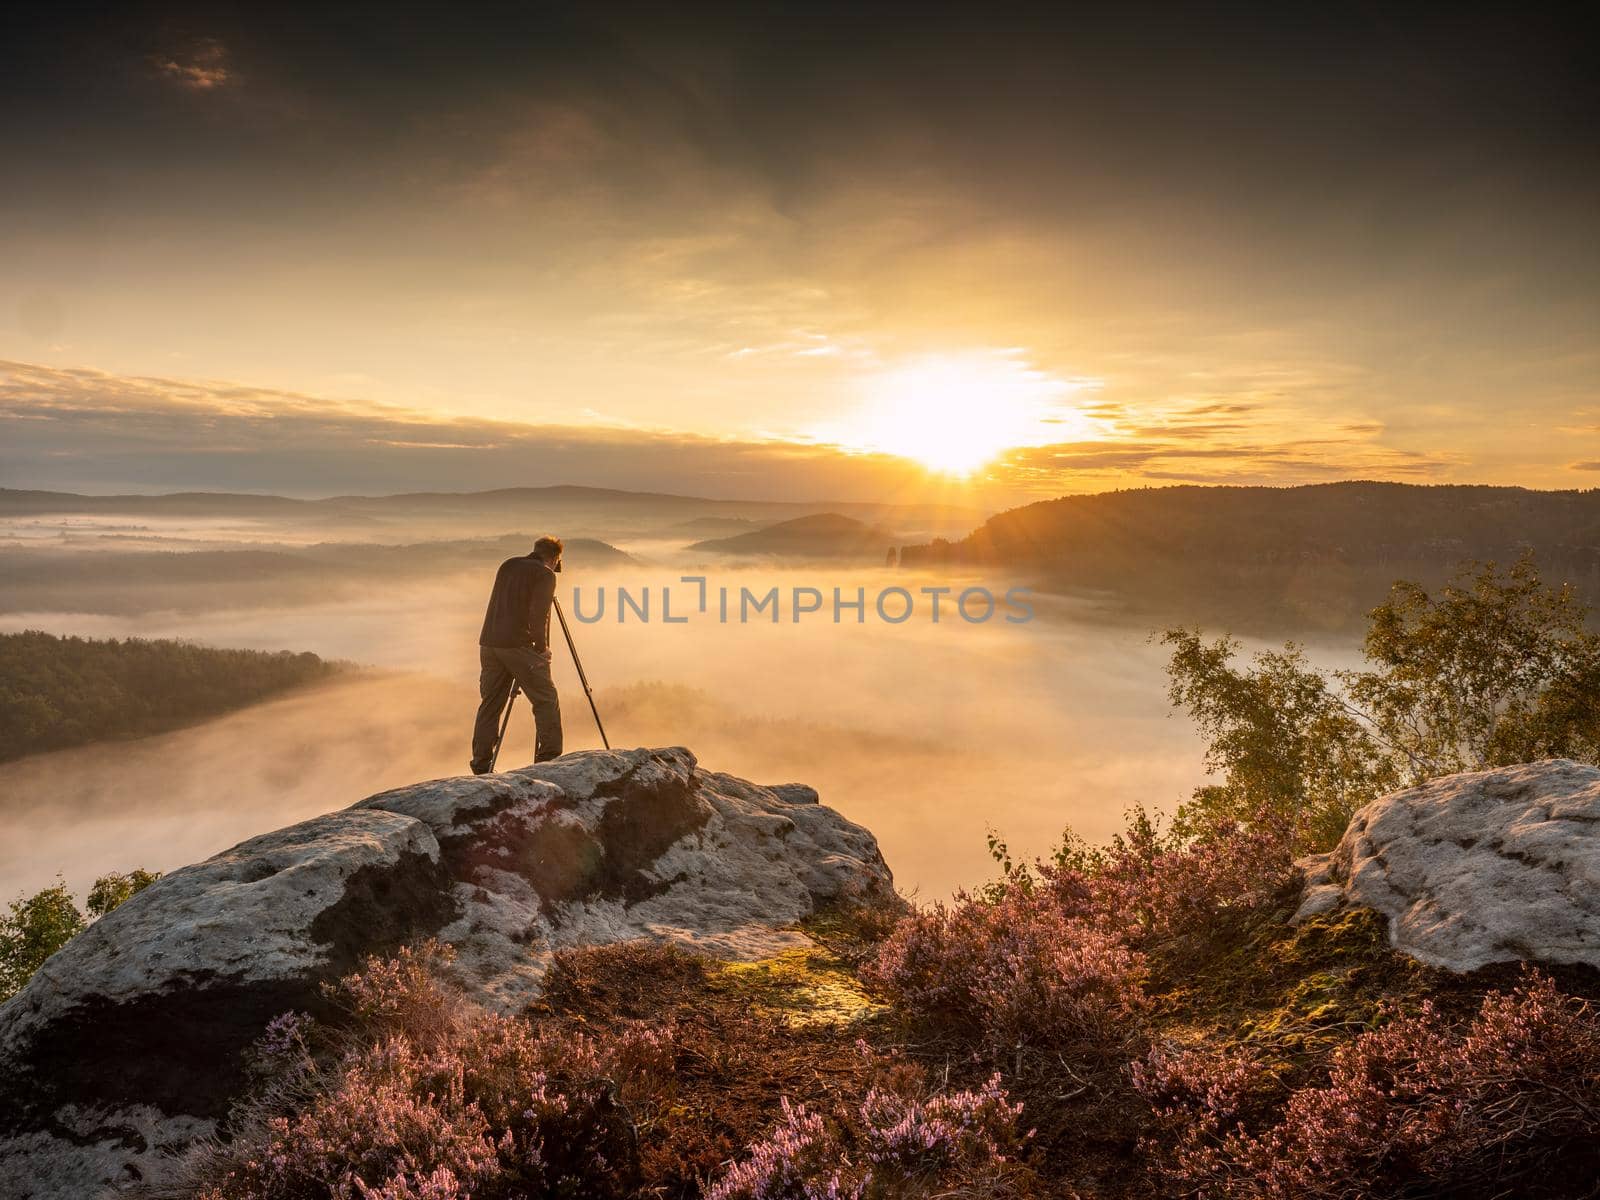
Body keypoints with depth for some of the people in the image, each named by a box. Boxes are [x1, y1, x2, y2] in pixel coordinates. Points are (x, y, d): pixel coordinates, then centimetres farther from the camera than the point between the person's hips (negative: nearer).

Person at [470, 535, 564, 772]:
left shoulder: (507, 565, 17)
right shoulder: (545, 575, -3)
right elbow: (538, 616, -13)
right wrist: (542, 648, -2)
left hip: (488, 644, 7)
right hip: (517, 645, -7)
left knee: (490, 704, 13)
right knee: (546, 699, 2)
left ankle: (481, 767, 14)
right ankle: (549, 758, -3)